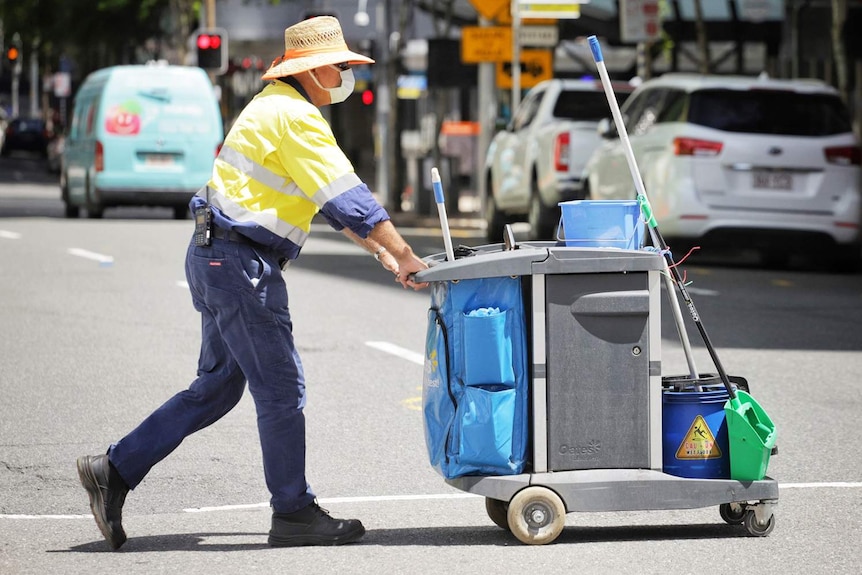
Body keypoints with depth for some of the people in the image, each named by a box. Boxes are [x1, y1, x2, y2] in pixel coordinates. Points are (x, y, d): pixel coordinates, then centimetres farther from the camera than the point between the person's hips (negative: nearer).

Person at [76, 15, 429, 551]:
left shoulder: (276, 108, 19)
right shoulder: (295, 116, -14)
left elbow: (332, 196, 22)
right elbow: (349, 198, -18)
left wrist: (380, 250, 16)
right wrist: (405, 257, -14)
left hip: (218, 259, 10)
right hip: (241, 263, -10)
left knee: (217, 386, 15)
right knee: (281, 388, -3)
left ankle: (116, 469, 14)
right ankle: (294, 513, 5)